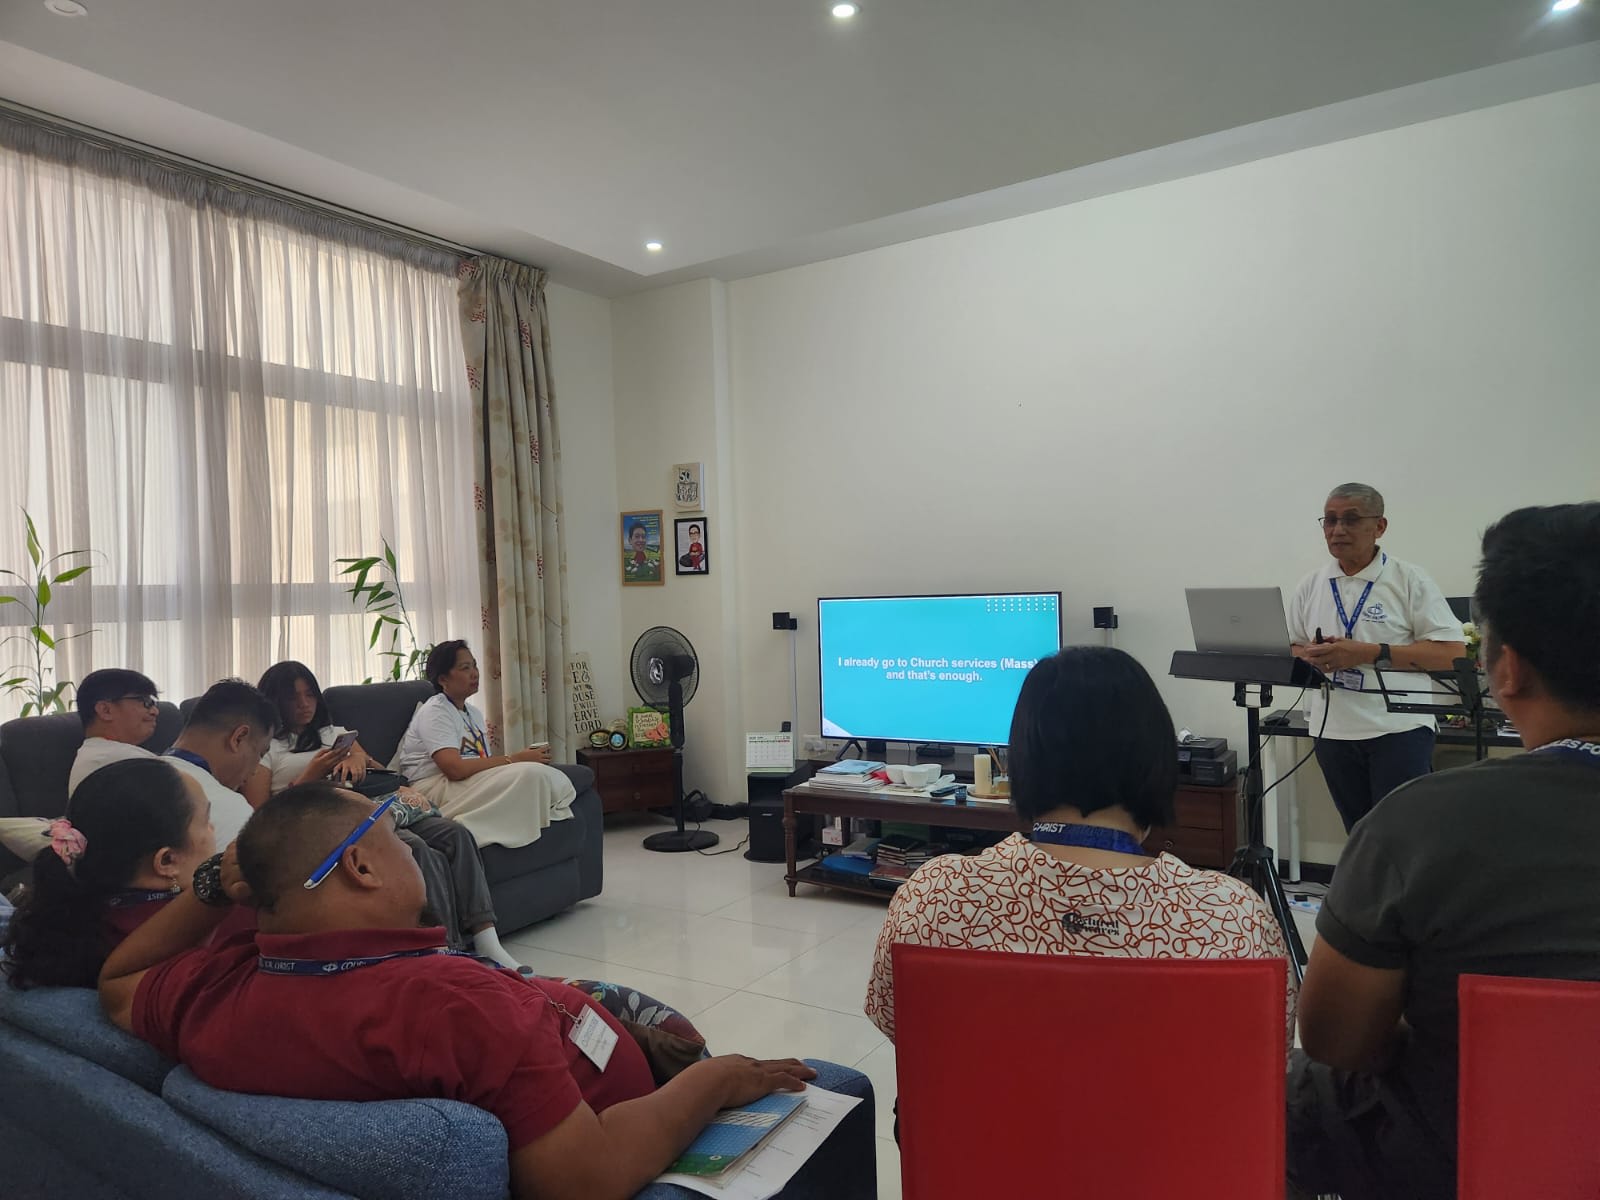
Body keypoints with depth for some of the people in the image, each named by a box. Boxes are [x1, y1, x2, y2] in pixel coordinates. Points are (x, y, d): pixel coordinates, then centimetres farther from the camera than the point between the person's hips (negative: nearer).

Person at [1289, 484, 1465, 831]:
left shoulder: (1410, 580, -4)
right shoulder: (1310, 586, 8)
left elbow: (1452, 652, -9)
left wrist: (1368, 654, -18)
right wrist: (1311, 656, -11)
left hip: (1398, 729, -4)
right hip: (1333, 731, 4)